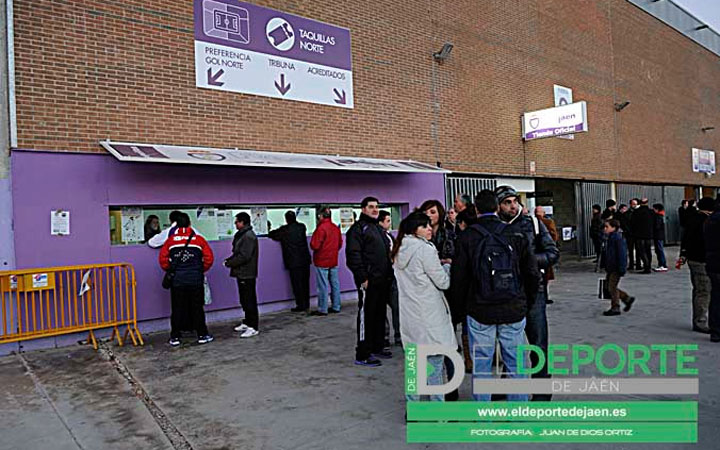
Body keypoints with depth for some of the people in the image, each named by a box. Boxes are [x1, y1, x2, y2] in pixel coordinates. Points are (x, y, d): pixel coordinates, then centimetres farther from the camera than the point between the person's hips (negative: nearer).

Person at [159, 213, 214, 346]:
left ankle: (175, 337, 13)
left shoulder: (170, 241, 0)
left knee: (177, 308, 9)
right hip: (196, 279, -1)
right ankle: (202, 335, 12)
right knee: (197, 308, 7)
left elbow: (162, 259, -1)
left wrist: (170, 270, 15)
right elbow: (208, 258, -3)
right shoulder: (199, 240, -2)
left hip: (177, 280, 1)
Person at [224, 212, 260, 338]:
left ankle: (253, 327, 1)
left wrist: (230, 263, -13)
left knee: (249, 301, -5)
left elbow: (244, 256, -23)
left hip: (247, 274, -10)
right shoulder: (241, 235, 15)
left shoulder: (248, 236, -17)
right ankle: (247, 323, 28)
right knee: (244, 300, 17)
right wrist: (229, 259, 2)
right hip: (242, 273, 10)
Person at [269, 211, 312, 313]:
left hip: (294, 262, -5)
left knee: (297, 283, 2)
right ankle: (306, 305, 21)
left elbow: (272, 235, 2)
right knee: (305, 283, 12)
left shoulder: (284, 230, -9)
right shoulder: (302, 227, 4)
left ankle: (300, 306, 5)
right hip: (305, 260, 5)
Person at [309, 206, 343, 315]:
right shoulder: (336, 228, 4)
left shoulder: (321, 228, -17)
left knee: (323, 286, 0)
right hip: (334, 260, 7)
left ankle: (322, 309, 5)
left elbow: (314, 245, -17)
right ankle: (336, 307, 18)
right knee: (335, 284, 11)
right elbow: (340, 244, 13)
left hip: (322, 261, -6)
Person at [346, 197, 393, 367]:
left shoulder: (378, 228, 21)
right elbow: (353, 255, -17)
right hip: (368, 281, -9)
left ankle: (377, 347, 27)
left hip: (383, 280, 9)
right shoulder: (358, 228, -8)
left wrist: (390, 274, 18)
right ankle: (362, 355, 1)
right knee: (366, 316, -5)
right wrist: (363, 278, -20)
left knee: (380, 314, 15)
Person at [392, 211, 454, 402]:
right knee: (435, 361, 5)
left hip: (409, 313, 7)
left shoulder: (399, 252, 8)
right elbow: (443, 282, -12)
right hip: (429, 314, -7)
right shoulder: (425, 249, -16)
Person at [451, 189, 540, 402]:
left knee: (481, 365, 8)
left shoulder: (466, 237, -6)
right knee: (516, 363, 13)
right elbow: (532, 274, 3)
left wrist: (461, 305, 10)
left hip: (480, 311, -2)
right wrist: (526, 302, 15)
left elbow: (458, 278, -4)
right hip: (514, 310, 2)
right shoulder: (516, 235, 0)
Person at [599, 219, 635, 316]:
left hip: (616, 268, -10)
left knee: (612, 287, -5)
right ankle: (628, 299, 28)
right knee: (609, 286, 14)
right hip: (610, 268, 10)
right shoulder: (608, 238, 11)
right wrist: (603, 265, 21)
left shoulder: (618, 238, -17)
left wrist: (621, 268, -21)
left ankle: (615, 308, 5)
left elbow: (622, 254, -19)